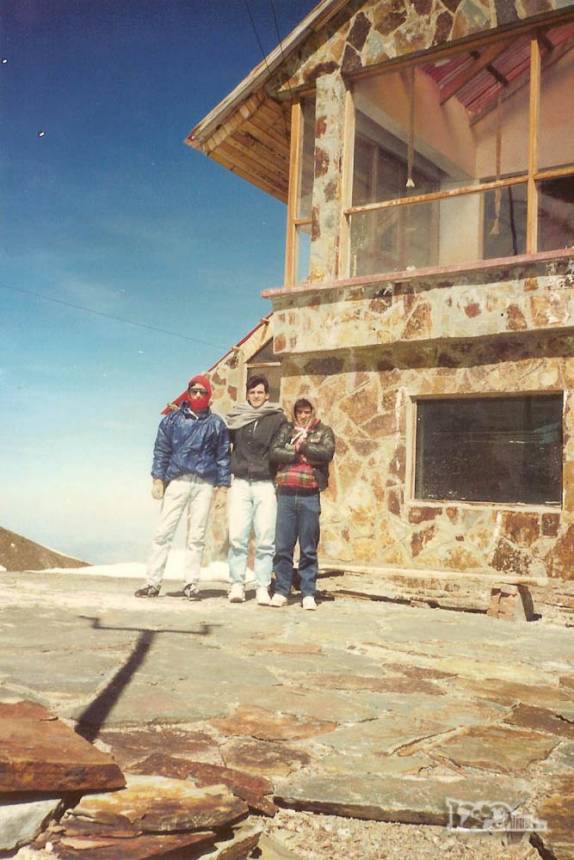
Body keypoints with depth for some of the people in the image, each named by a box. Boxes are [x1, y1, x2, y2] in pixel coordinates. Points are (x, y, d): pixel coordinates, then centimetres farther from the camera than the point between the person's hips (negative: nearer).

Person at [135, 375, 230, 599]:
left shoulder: (216, 423, 11)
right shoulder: (173, 419, 10)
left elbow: (223, 456, 12)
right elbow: (161, 450, 8)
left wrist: (223, 486, 5)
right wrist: (158, 478, -2)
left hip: (204, 484, 1)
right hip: (177, 481, 0)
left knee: (196, 536, 3)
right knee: (163, 532, -4)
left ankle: (191, 583, 9)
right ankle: (153, 582, 0)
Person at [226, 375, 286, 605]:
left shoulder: (277, 418, 5)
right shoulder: (236, 417, 10)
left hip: (266, 484, -1)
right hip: (240, 483, 1)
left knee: (265, 539, -2)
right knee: (237, 537, -4)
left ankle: (262, 587, 4)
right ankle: (237, 584, 4)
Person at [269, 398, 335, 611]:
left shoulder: (323, 431, 12)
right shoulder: (286, 430, 15)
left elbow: (327, 453, -7)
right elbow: (275, 452, -1)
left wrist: (302, 445, -6)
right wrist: (299, 455, -10)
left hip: (310, 495, -1)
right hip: (286, 493, 1)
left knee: (309, 549, 2)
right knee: (283, 546, 1)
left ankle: (308, 594, 7)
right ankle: (281, 591, 9)